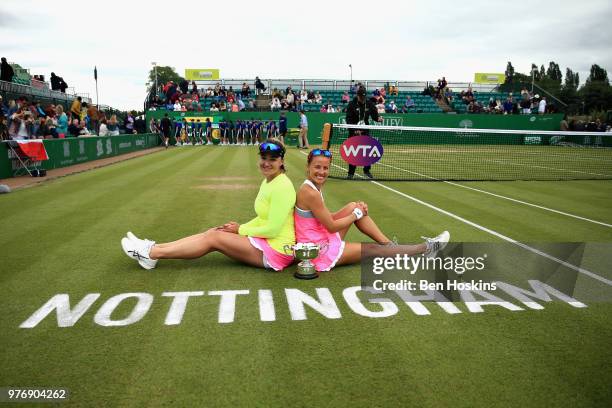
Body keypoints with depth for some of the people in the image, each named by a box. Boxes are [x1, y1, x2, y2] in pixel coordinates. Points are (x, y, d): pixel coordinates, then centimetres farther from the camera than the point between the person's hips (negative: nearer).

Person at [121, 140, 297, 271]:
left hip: (276, 250, -8)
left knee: (213, 237, -10)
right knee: (212, 232, 1)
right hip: (265, 243, 8)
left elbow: (273, 229, -21)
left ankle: (151, 254, -2)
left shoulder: (282, 186, -19)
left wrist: (240, 230, -10)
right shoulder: (267, 181, 11)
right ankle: (153, 248, 4)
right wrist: (239, 228, 3)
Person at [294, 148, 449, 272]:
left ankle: (389, 245, 9)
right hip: (321, 253, -9)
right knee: (374, 250, 0)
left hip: (324, 241, 9)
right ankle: (426, 248, 16)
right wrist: (357, 214, -7)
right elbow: (331, 227, -21)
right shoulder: (310, 193, -24)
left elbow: (328, 217, 8)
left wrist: (356, 210, -4)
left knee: (353, 206, 7)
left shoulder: (315, 187, 5)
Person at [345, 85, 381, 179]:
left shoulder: (369, 104, 1)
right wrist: (354, 130, -19)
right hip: (354, 132, -2)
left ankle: (367, 171, 18)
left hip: (365, 131, 2)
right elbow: (348, 120, -8)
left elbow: (374, 114, 5)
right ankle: (351, 173, 8)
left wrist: (378, 118, -19)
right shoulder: (352, 104, -6)